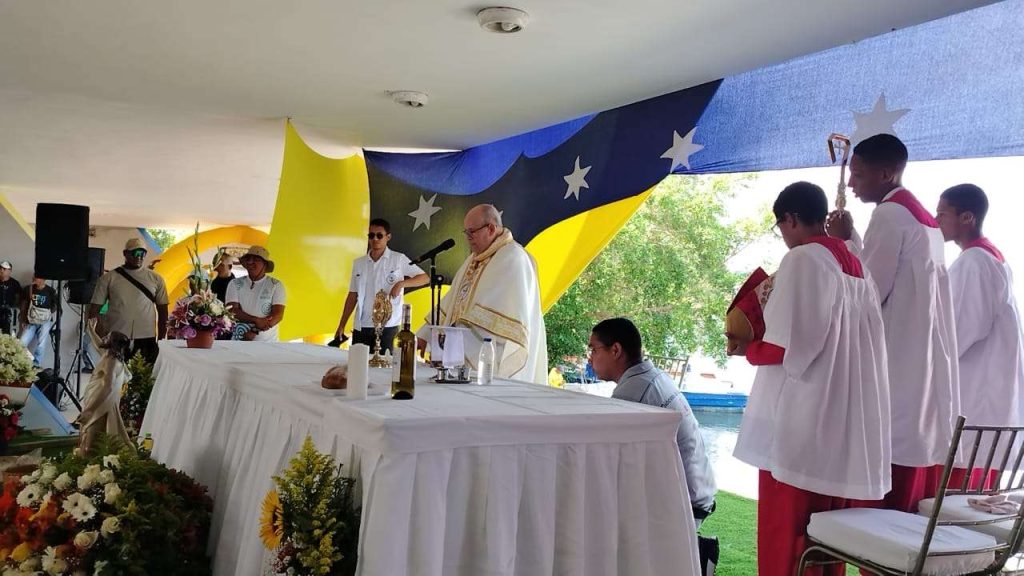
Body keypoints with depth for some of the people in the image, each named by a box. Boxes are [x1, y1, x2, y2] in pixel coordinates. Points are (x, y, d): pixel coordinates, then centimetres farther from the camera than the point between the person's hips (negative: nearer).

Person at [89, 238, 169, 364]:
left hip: (146, 339, 1)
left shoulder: (155, 279, 6)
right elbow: (95, 308, 3)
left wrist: (161, 339, 5)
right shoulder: (108, 278, 3)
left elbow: (162, 310, 9)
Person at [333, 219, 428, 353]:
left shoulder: (399, 259, 0)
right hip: (360, 326, 3)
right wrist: (341, 326, 10)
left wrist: (401, 283, -16)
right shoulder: (359, 263, 11)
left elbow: (425, 278, 1)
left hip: (387, 326, -3)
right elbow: (353, 296, 14)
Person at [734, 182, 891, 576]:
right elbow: (836, 340, 17)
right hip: (847, 425, 8)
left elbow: (788, 346, -17)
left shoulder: (802, 260, -10)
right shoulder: (857, 267, 14)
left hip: (801, 425, -8)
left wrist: (747, 349, 0)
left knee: (787, 534, 0)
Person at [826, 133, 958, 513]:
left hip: (898, 372, -10)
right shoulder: (923, 218, 18)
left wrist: (843, 242, -3)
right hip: (927, 368, 10)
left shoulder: (890, 215, -11)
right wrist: (852, 240, 14)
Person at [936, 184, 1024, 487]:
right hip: (987, 382, 10)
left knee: (958, 479, -7)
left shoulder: (973, 261, -15)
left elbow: (969, 325, -19)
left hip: (977, 388, -10)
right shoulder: (991, 256, 16)